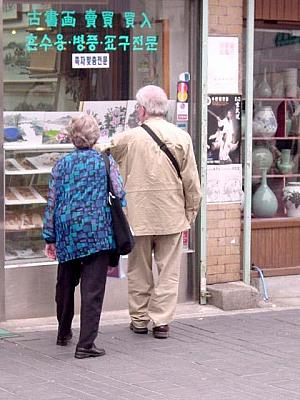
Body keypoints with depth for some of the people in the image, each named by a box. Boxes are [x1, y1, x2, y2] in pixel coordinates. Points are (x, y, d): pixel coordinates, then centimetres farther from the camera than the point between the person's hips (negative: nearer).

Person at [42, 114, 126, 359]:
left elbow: (52, 203, 5)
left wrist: (50, 237, 10)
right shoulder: (106, 162, -1)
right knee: (92, 289, -2)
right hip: (98, 234, -3)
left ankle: (64, 334, 35)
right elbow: (120, 196, -4)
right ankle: (86, 344, -7)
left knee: (65, 285, 20)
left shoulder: (62, 165, 4)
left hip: (67, 233, 3)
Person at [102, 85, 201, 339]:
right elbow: (192, 183, -1)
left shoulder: (128, 138, -6)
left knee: (139, 270, 12)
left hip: (139, 215, 0)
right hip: (172, 216, 1)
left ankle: (139, 319, 21)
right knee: (168, 270, 7)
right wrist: (190, 215, 8)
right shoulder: (181, 137, -2)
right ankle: (161, 320, 6)